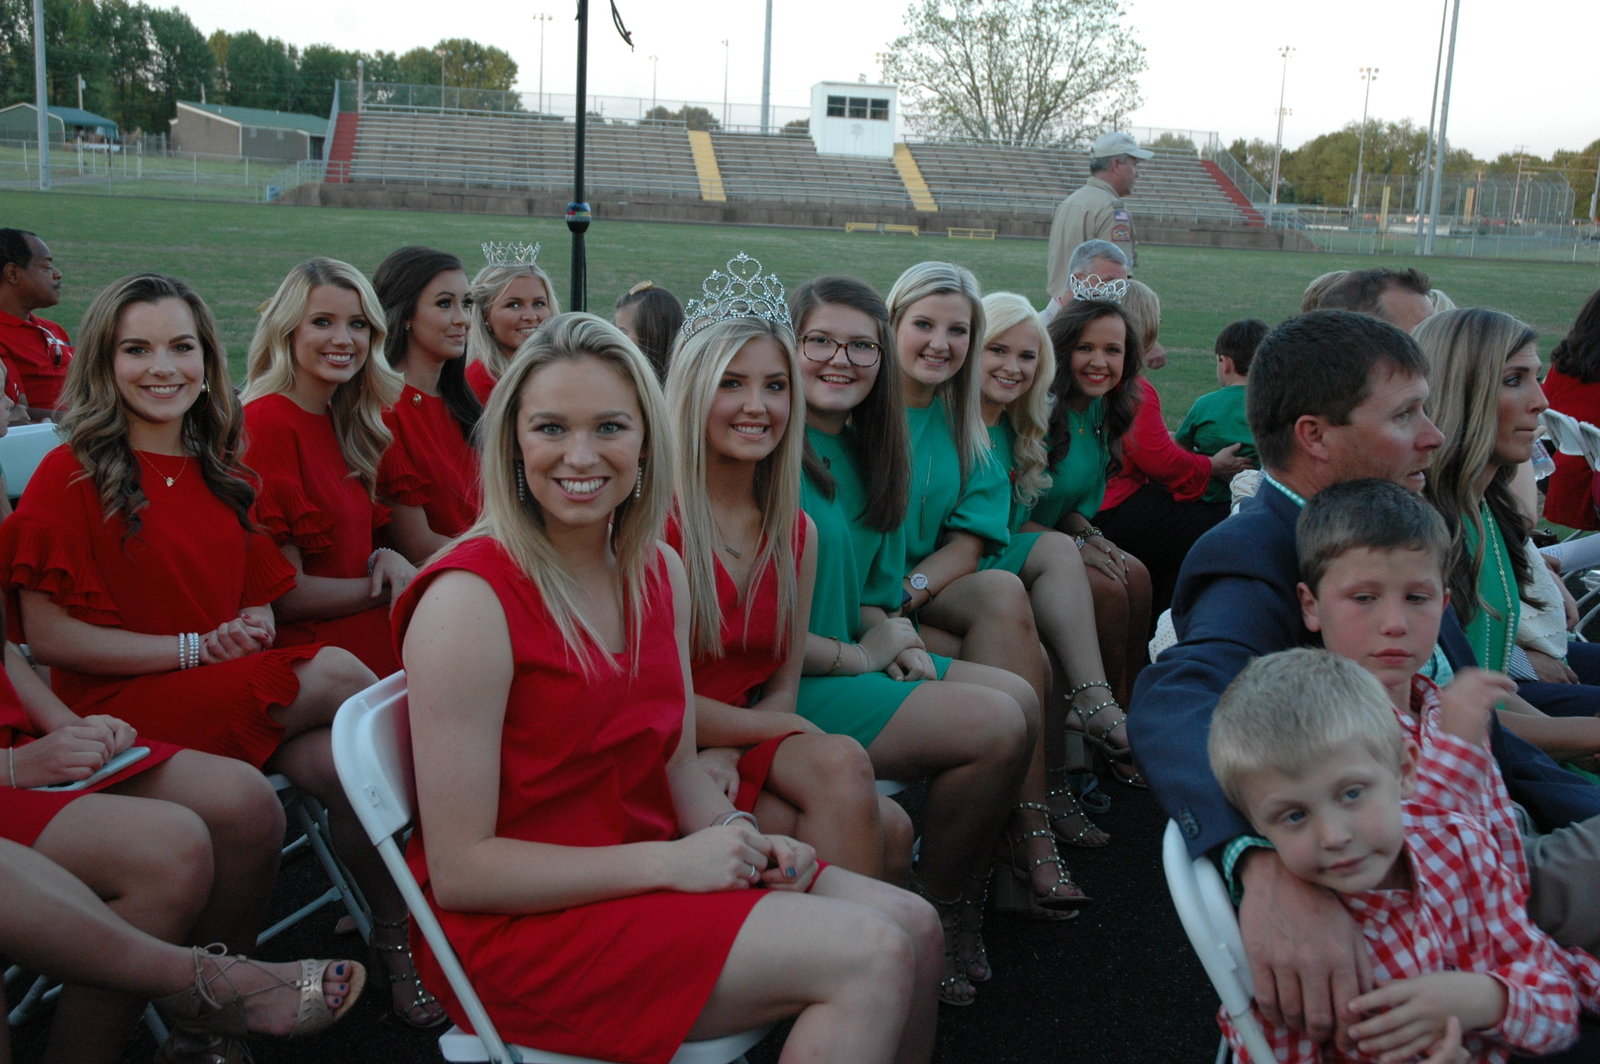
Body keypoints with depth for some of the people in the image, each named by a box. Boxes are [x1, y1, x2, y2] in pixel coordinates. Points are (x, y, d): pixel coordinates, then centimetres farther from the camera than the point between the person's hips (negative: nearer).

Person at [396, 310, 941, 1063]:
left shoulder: (660, 571, 5)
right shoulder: (469, 600, -19)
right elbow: (458, 869, -19)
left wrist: (737, 835, -8)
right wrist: (672, 863, -20)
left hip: (650, 873, 8)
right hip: (517, 927, -7)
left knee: (912, 925, -3)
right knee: (871, 956, -17)